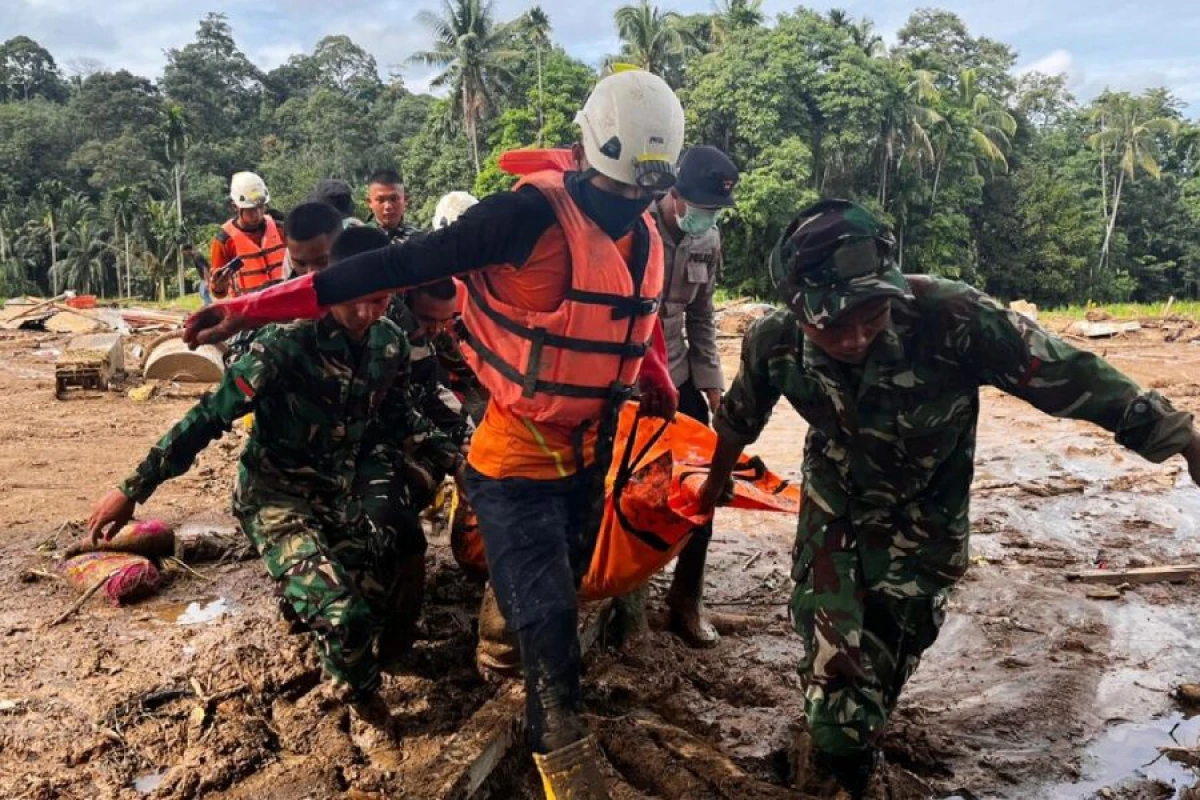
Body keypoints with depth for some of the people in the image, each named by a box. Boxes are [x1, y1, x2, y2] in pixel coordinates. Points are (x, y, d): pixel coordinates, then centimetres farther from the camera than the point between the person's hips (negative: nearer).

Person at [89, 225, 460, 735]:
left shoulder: (390, 344, -4)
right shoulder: (285, 347, -23)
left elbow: (400, 420, 13)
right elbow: (210, 416, -18)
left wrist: (454, 463, 6)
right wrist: (133, 489, -15)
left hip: (352, 481, 6)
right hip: (280, 494, -5)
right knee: (343, 612, -23)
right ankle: (363, 698, 10)